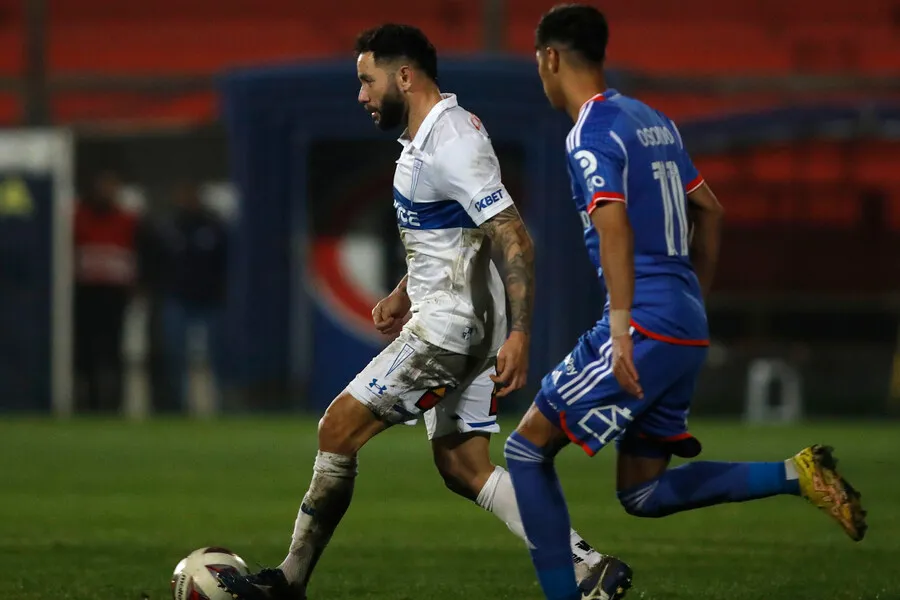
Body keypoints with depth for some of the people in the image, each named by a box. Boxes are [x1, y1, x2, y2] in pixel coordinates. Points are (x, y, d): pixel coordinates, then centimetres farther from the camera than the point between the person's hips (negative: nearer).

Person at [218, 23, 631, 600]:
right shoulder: (426, 135, 14)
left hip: (449, 324, -11)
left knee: (340, 427, -6)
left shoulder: (451, 144, -19)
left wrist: (519, 334, -29)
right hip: (444, 317, 11)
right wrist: (405, 293, 31)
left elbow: (514, 238, -24)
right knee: (462, 467, 8)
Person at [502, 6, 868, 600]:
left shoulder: (591, 134, -10)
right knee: (642, 493, 13)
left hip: (645, 329, -9)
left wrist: (621, 328, -29)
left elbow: (615, 226, -24)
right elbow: (709, 211, 23)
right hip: (688, 331, 9)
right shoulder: (653, 121, 17)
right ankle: (798, 474, 1)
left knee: (527, 450, 1)